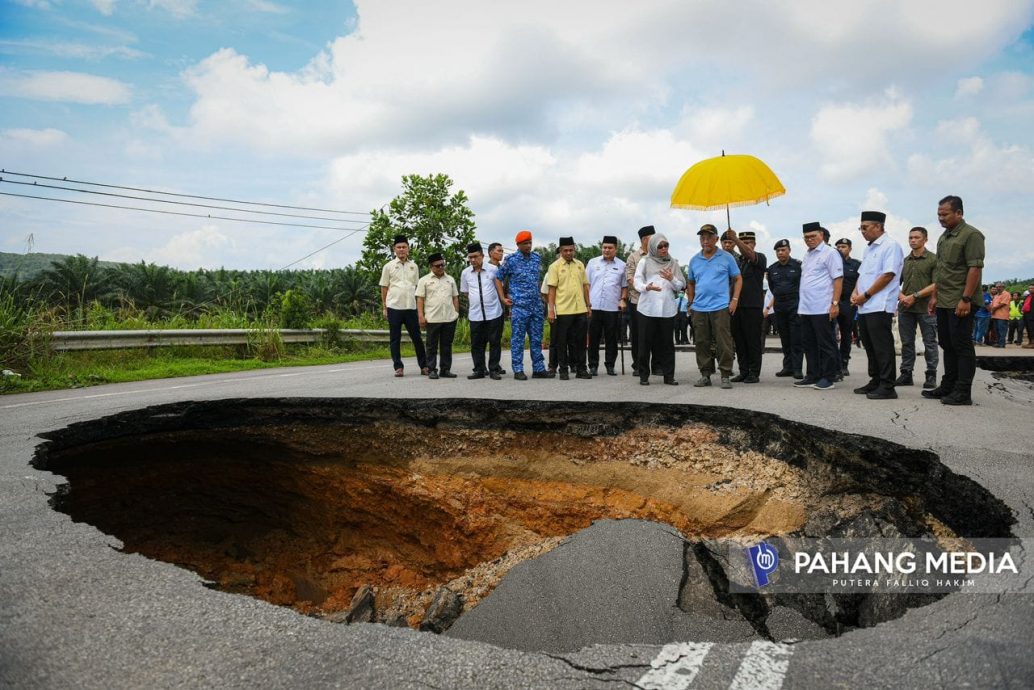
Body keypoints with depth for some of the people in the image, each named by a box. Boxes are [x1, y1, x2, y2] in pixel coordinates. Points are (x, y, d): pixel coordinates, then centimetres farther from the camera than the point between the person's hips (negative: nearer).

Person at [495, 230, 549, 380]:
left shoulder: (537, 258, 10)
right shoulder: (511, 260, -3)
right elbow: (498, 278, 2)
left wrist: (541, 296, 15)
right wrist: (503, 298, -2)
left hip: (536, 305, 5)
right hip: (519, 306, -4)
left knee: (537, 338, 8)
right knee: (518, 339, -1)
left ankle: (538, 369, 14)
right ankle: (518, 370, 4)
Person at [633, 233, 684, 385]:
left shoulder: (673, 263, 13)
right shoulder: (644, 261, 6)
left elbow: (680, 286, 13)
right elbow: (637, 282, -2)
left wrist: (672, 279, -8)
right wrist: (647, 287, -23)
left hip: (667, 308, 2)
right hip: (647, 308, -2)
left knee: (667, 343, 2)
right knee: (645, 342, 0)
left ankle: (669, 375, 8)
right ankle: (644, 375, 8)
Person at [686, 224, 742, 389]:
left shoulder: (726, 258, 2)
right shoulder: (694, 260, 12)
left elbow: (738, 279, 5)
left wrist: (735, 299, -5)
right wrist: (691, 302, 12)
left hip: (721, 308, -3)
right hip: (699, 309, 4)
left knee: (723, 343, -4)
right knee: (702, 343, 7)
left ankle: (726, 376, 3)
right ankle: (705, 375, 16)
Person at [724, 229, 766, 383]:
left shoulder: (760, 258, 0)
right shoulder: (736, 259, 17)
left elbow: (749, 254, -23)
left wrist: (735, 239, -35)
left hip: (753, 306, -5)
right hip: (737, 305, 5)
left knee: (753, 340, -2)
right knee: (739, 340, 6)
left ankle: (754, 373, 3)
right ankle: (743, 371, 13)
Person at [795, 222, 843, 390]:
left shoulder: (830, 253, -6)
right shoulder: (807, 255, 18)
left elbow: (838, 279, -12)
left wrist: (835, 303, -18)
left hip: (822, 309, -8)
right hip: (806, 309, 8)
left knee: (826, 345, -1)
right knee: (809, 344, 12)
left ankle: (828, 378, 5)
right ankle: (813, 377, 20)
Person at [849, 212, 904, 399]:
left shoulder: (890, 246, -8)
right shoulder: (869, 248, 20)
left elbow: (888, 275, -16)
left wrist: (866, 295, -14)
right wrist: (855, 292, 5)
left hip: (879, 306, -9)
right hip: (864, 307, 9)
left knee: (882, 347, -7)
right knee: (870, 347, 12)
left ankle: (887, 387, -4)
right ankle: (875, 382, 20)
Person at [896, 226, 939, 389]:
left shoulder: (933, 259, -2)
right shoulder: (905, 260, 13)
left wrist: (915, 296, -13)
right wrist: (900, 295, -4)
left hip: (925, 307, -4)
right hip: (905, 308, 5)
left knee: (929, 343, 1)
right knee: (907, 342, 8)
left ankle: (931, 375, 8)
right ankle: (906, 373, 13)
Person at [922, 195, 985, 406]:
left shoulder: (971, 235, -10)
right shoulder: (944, 237, 16)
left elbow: (975, 268, -17)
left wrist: (966, 299, -22)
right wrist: (935, 295, 17)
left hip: (960, 303, -9)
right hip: (944, 302, 9)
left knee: (962, 346, -5)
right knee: (947, 345, 14)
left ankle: (963, 392, 0)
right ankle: (948, 387, 23)